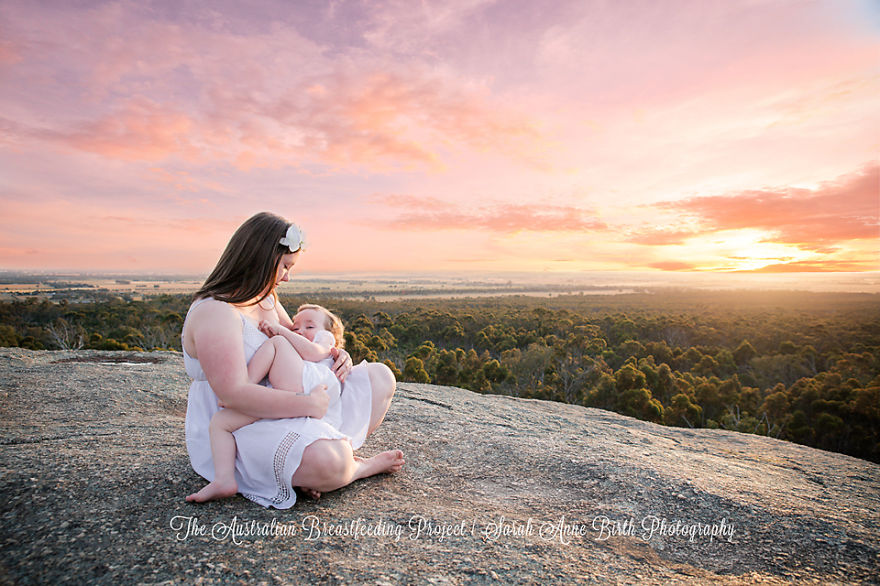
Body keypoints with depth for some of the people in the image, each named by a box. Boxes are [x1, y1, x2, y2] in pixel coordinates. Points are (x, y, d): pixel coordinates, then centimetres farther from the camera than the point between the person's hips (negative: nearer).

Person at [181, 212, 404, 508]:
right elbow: (234, 395, -31)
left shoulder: (266, 299, 8)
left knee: (380, 378, 6)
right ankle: (362, 466, -5)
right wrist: (309, 404, -28)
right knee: (327, 463, -39)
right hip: (233, 433, -9)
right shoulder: (215, 312, -21)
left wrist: (336, 355, 0)